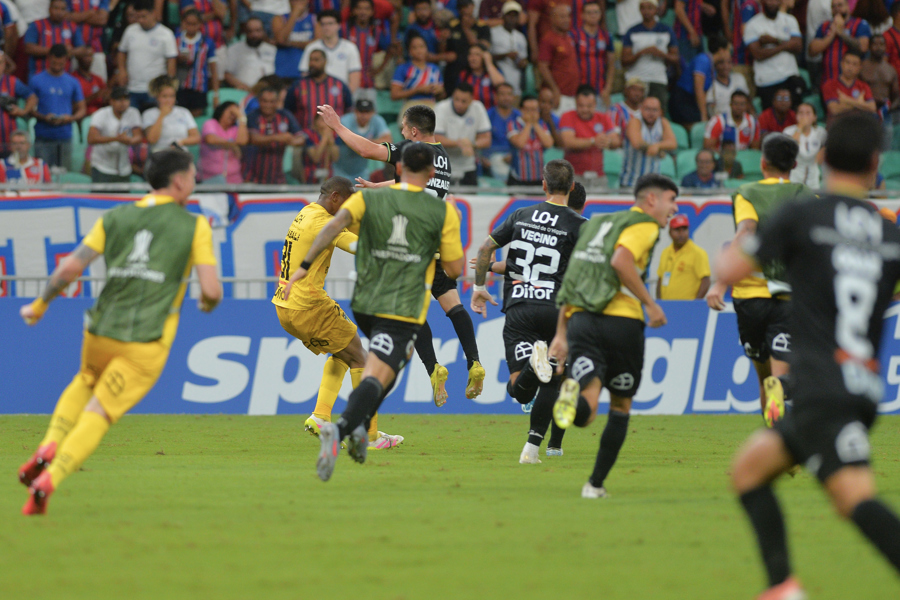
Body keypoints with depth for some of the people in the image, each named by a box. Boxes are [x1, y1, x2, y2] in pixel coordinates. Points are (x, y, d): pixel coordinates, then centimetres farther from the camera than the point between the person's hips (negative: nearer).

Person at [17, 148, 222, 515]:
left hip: (101, 330, 4)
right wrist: (208, 303, 19)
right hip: (147, 344, -4)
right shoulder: (195, 226, 1)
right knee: (97, 416, -1)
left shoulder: (115, 218, 9)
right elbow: (211, 289, -6)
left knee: (86, 382, 33)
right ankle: (47, 481, -21)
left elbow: (71, 267, 0)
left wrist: (40, 306, 14)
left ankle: (49, 448, 11)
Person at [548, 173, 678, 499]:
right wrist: (651, 304, -13)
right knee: (621, 407, 16)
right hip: (621, 319, -5)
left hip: (580, 317, 5)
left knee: (585, 411, -10)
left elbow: (573, 280, 23)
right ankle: (596, 483, 16)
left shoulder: (598, 223, 25)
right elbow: (620, 261, -20)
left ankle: (572, 395, -45)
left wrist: (561, 334, 24)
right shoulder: (645, 225, 1)